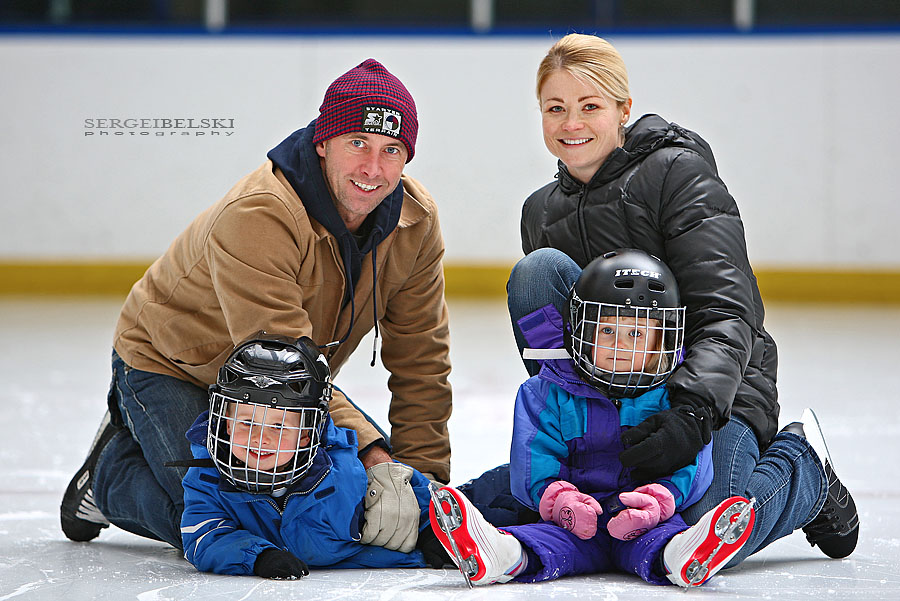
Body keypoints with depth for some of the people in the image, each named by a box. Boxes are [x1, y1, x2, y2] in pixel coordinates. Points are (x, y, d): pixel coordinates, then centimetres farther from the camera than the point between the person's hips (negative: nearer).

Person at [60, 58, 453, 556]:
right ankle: (109, 473, 8)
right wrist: (376, 461, -48)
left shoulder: (415, 221, -16)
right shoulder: (257, 217, -37)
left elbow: (421, 363, -10)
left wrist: (424, 475, -18)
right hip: (169, 365, -7)